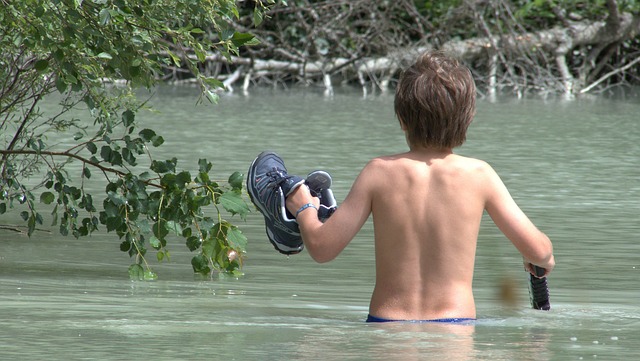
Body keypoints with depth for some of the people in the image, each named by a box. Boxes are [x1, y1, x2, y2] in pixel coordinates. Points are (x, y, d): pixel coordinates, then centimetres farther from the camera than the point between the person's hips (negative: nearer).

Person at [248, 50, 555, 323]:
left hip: (386, 326, 0)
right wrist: (544, 258, 27)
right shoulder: (478, 175, 0)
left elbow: (321, 248, 2)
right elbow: (538, 250, 2)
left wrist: (304, 209, 24)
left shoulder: (379, 173, 0)